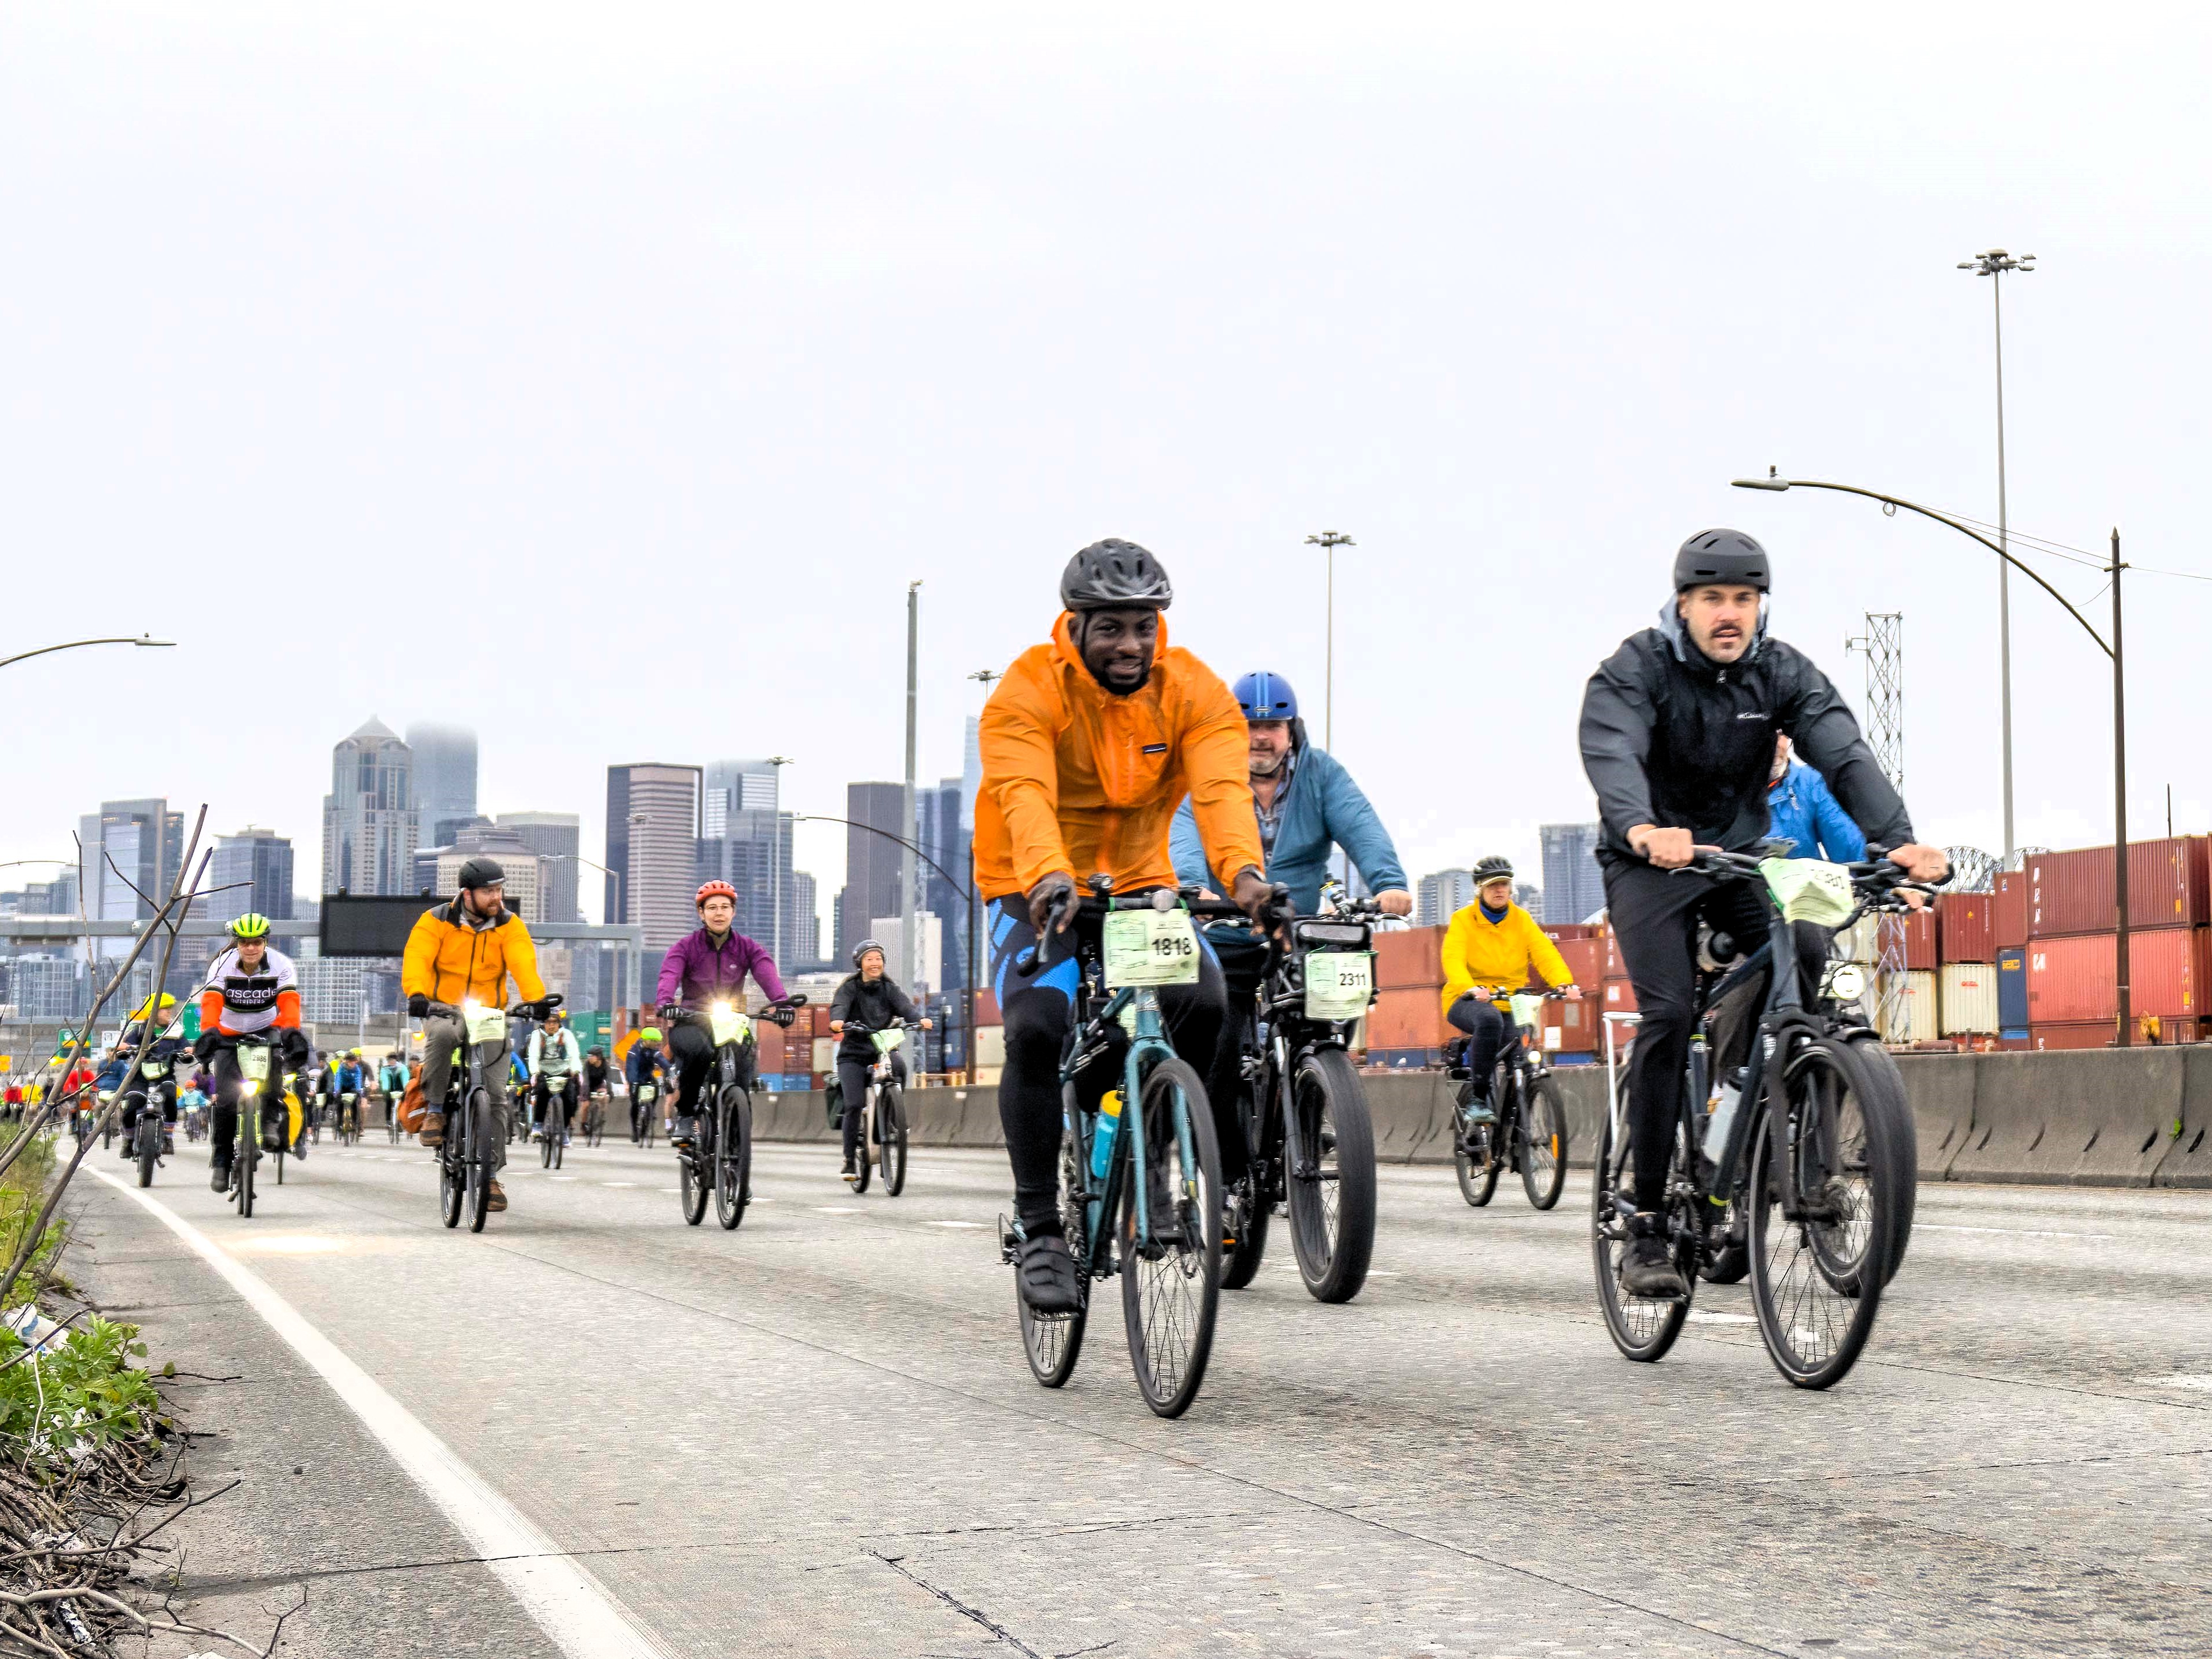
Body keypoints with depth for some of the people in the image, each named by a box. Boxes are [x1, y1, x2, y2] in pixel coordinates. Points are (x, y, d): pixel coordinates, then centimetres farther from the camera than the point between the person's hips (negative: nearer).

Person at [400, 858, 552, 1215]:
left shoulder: (510, 925, 0)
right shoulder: (436, 921, -4)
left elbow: (524, 963, -14)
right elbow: (417, 957, -18)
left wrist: (535, 998, -34)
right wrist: (417, 993, -38)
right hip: (445, 1007, -2)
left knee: (496, 1092, -6)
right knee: (441, 1033, -39)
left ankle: (492, 1174, 4)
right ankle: (434, 1110, -20)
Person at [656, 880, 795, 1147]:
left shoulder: (747, 948, 9)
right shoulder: (686, 947, 5)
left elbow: (767, 974, -10)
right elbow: (669, 974, -14)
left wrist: (781, 1003, -31)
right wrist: (666, 1002, -37)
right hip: (691, 1023, -2)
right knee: (699, 1050, -36)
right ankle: (685, 1115, -17)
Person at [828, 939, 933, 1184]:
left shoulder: (889, 988, 8)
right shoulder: (850, 988, 1)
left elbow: (904, 1006, -10)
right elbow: (839, 1006, -19)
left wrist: (919, 1020, -32)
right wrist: (837, 1021, -43)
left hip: (883, 1048, 2)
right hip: (854, 1053, -2)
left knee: (899, 1064, -33)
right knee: (854, 1104, -15)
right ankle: (850, 1160, -5)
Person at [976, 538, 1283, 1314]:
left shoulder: (1194, 691, -9)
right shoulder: (1028, 691, -17)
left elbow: (1222, 788, -26)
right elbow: (1024, 794, -34)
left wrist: (1243, 872, -46)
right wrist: (1047, 876, -54)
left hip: (1140, 885, 3)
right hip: (1035, 894, -2)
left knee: (1205, 1004, -25)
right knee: (1037, 1028, -27)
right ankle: (1038, 1229, -16)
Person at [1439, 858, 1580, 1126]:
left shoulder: (1522, 920, 9)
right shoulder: (1463, 919, -2)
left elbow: (1546, 954, -6)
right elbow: (1453, 961, -18)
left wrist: (1565, 983, -27)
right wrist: (1472, 988, -40)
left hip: (1511, 1002, 4)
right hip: (1468, 1001, -4)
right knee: (1489, 1019, -38)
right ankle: (1479, 1100, -31)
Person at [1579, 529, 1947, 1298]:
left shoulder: (1783, 672, -5)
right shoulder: (1636, 669, -14)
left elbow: (1844, 754, -19)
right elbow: (1610, 752, -34)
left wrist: (1899, 839, -38)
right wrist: (1642, 828, -56)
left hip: (1741, 856, 3)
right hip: (1652, 861, -3)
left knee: (1809, 955, -25)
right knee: (1669, 1013, -22)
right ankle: (1646, 1228, -16)